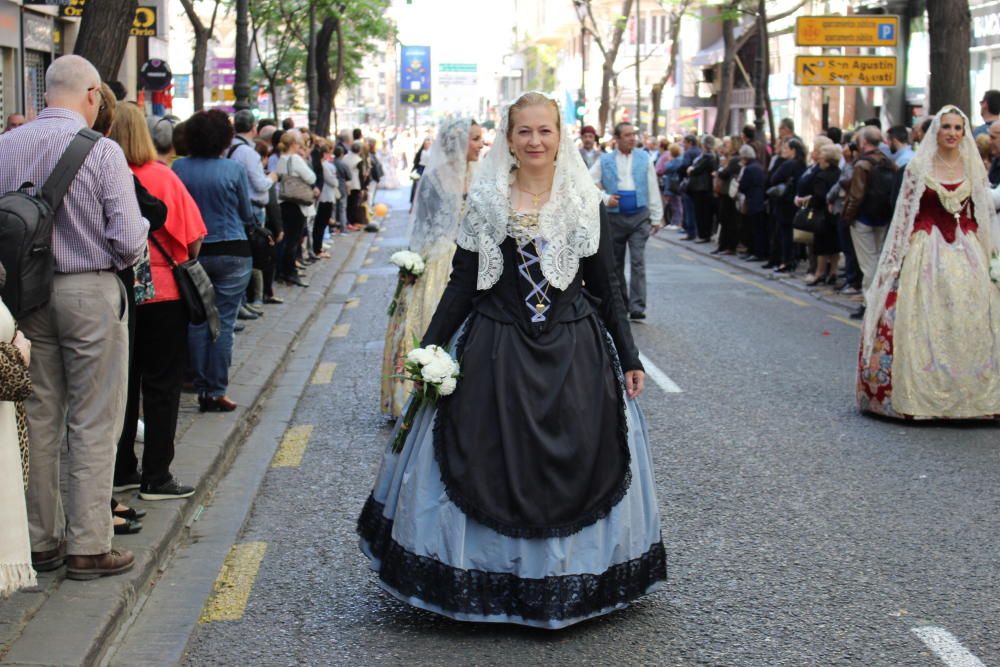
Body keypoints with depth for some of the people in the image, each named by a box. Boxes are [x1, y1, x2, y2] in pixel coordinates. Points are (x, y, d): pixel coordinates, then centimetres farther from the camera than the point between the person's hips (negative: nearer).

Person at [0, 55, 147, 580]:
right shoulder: (101, 151, -13)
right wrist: (133, 243, 6)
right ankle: (88, 547, 7)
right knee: (93, 424, 4)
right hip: (91, 291, -5)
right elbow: (128, 241, -16)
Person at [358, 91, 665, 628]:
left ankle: (569, 580, 17)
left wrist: (629, 360, 4)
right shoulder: (487, 201, 1)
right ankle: (492, 578, 16)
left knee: (575, 464, 2)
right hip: (497, 356, 0)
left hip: (574, 355, 0)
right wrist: (428, 349, -2)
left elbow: (607, 287, 6)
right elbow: (462, 283, 3)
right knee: (493, 467, 2)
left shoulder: (584, 202, 3)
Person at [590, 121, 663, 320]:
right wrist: (605, 198, -9)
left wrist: (656, 217, 5)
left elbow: (653, 189, 7)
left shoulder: (644, 158, 6)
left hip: (639, 216, -1)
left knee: (638, 262, -11)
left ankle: (637, 307, -14)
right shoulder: (605, 161, 3)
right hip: (614, 217, 1)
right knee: (616, 263, 11)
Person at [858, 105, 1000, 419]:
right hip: (927, 250, -2)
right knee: (924, 323, -3)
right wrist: (900, 254, -3)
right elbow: (906, 212, 2)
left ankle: (969, 392, 9)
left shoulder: (973, 168, 8)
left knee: (968, 320, 0)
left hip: (966, 252, 3)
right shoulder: (919, 166, 1)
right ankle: (921, 393, 3)